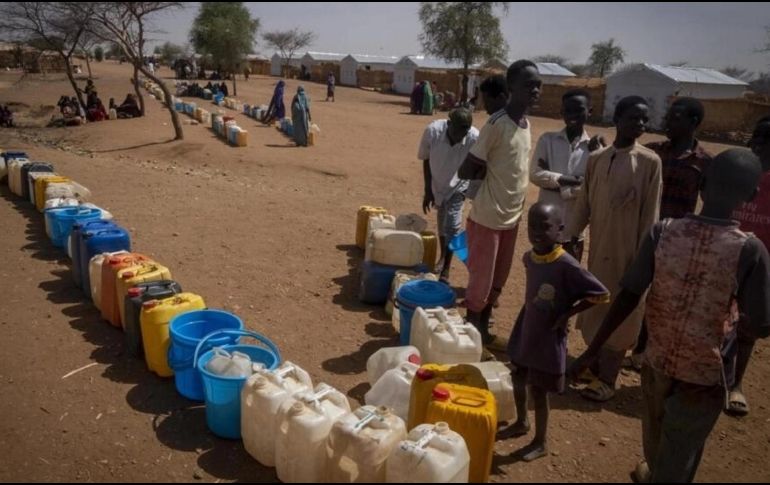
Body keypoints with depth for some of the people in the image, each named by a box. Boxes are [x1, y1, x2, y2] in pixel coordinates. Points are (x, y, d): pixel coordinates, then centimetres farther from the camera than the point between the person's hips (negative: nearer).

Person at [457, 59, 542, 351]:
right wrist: (489, 173, -7)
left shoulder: (527, 124, 8)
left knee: (497, 282, 17)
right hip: (488, 217, -8)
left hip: (512, 217, 8)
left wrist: (518, 207, 11)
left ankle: (483, 331, 32)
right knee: (480, 282, 3)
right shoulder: (497, 124, -19)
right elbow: (466, 171, -19)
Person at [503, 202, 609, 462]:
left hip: (548, 338, -6)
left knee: (538, 391, 7)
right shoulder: (529, 257, -6)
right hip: (525, 331, 6)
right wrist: (531, 312, 10)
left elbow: (602, 294, -19)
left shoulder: (567, 266, -26)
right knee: (518, 380, 21)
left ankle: (541, 442, 28)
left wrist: (567, 313, -17)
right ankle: (521, 422, 46)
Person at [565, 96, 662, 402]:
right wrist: (570, 238, 4)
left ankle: (607, 379, 17)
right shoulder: (596, 159, 3)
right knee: (594, 308, 15)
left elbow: (650, 215, -9)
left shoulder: (650, 162, -9)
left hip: (627, 250, -4)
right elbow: (583, 204, 8)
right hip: (598, 247, 5)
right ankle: (595, 365, 34)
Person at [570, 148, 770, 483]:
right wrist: (730, 321, 9)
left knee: (655, 434, 32)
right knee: (678, 456, 20)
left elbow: (628, 296, -13)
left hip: (657, 361, 4)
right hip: (704, 374, -3)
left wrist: (593, 349, -7)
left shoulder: (662, 232, -14)